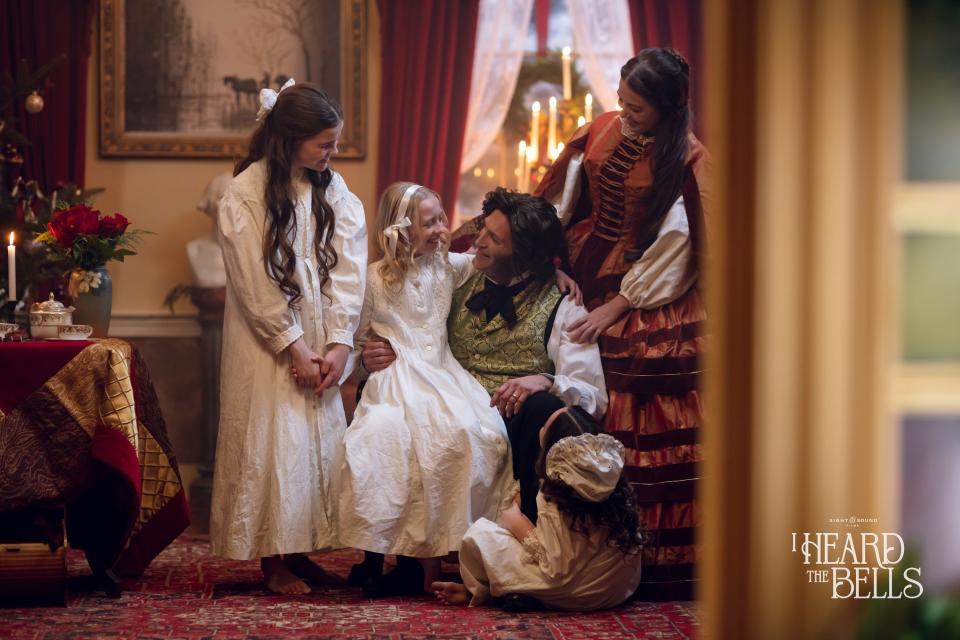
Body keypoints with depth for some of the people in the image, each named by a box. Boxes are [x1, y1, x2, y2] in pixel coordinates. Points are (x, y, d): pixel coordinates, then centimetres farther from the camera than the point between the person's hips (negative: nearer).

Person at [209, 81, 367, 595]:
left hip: (320, 340, 5)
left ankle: (300, 552, 12)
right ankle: (273, 560, 3)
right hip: (268, 341, -5)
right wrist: (295, 348, -14)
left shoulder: (331, 188, 3)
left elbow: (348, 268, -1)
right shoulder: (246, 193, -11)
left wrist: (338, 342, -10)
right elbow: (256, 284, -13)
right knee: (272, 440, -3)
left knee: (320, 438, 4)